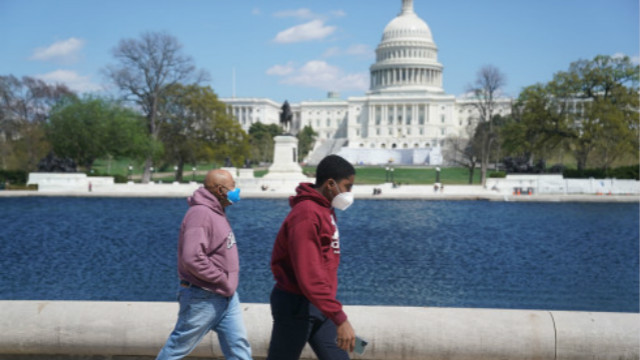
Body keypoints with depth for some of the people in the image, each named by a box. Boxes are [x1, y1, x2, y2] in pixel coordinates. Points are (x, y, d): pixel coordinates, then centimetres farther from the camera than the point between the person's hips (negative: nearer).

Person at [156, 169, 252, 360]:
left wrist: (228, 284, 11)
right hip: (203, 298, -9)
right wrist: (223, 280, -19)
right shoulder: (200, 213, -20)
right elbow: (192, 258, -29)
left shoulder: (216, 212, 11)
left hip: (226, 296, 9)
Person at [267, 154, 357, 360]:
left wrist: (335, 315, 19)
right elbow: (309, 276, -28)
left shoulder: (324, 210, 9)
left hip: (319, 306, 9)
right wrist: (340, 319, -29)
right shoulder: (307, 214, -22)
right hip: (297, 306, -9)